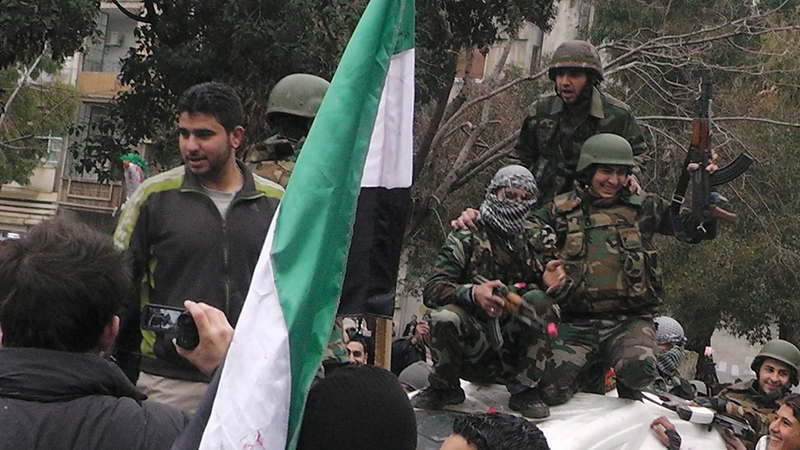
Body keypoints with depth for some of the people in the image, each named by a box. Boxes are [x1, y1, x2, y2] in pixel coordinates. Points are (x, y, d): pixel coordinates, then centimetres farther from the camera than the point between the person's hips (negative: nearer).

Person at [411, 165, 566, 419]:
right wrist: (472, 293, -29)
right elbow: (432, 290, -9)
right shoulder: (465, 240, 2)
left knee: (537, 300, -24)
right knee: (444, 318, -32)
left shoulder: (533, 245, 12)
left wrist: (548, 283, -17)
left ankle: (524, 388, -12)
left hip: (516, 347, 2)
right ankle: (444, 387, -3)